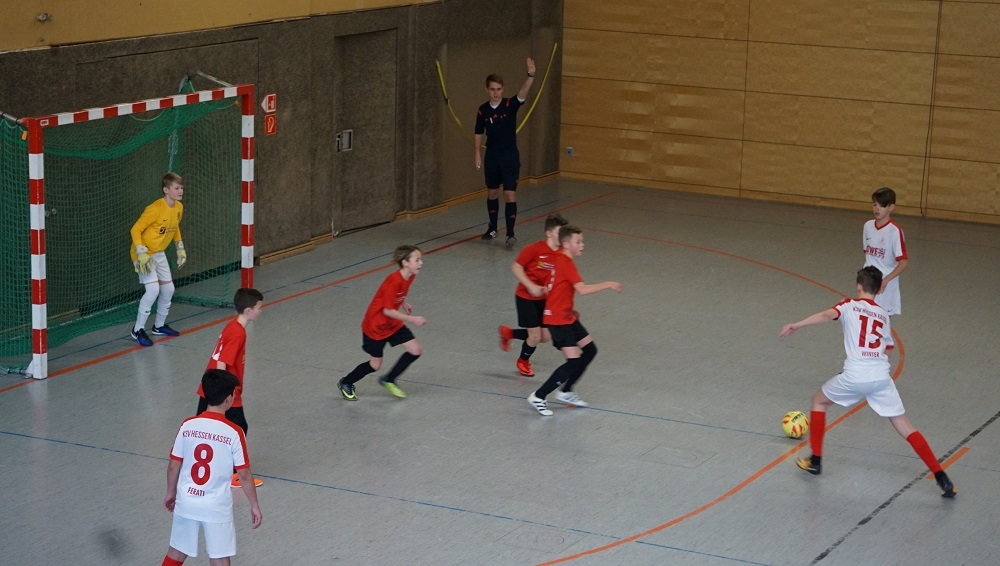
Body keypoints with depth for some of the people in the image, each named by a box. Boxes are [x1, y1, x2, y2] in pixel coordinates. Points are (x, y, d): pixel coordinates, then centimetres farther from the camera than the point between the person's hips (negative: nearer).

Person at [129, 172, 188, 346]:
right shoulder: (155, 209, -26)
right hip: (144, 253, -8)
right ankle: (138, 330, -7)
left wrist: (180, 248, 14)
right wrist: (142, 254, -28)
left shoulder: (179, 208, 0)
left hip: (159, 254, 8)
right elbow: (135, 230, -23)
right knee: (153, 289, -19)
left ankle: (159, 326, 28)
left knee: (168, 288, 10)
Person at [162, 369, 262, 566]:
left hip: (186, 502, 4)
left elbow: (173, 466, 3)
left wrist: (170, 493, 19)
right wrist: (254, 506, 3)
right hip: (216, 506, -4)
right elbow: (244, 475, -9)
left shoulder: (187, 426, -6)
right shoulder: (234, 432, -15)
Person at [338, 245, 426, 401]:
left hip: (393, 324, 8)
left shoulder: (410, 277, -7)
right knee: (376, 364, 6)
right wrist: (412, 319, -30)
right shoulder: (394, 281, -33)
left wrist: (404, 304, 3)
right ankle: (345, 383, 32)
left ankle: (388, 380, 17)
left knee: (416, 350, -2)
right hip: (375, 325, -8)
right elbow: (387, 310, -29)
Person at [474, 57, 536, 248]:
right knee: (492, 193, 14)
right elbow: (479, 133, 10)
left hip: (510, 155, -3)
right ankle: (493, 228, 30)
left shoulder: (510, 105, -9)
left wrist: (531, 76, -44)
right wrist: (478, 154, 5)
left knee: (510, 194, -9)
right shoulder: (483, 110, -1)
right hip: (491, 156, 3)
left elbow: (523, 92, -27)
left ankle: (510, 234, -8)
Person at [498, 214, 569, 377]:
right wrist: (531, 286, -26)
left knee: (546, 337, 6)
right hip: (526, 297, -6)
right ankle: (523, 362, 30)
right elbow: (516, 267, -18)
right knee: (536, 336, -3)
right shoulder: (535, 249, -23)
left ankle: (508, 333, 29)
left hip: (544, 298, 6)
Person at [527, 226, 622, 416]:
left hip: (566, 317, 10)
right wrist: (608, 284, -20)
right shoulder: (565, 262, -20)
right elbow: (582, 289, -29)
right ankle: (538, 397, -5)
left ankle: (565, 392, 22)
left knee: (590, 350, 14)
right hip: (558, 320, -10)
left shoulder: (558, 258, 10)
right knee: (574, 361, -13)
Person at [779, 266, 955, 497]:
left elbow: (826, 315, -13)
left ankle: (815, 461, 24)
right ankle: (941, 478, -4)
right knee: (906, 429, 7)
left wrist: (796, 326, -17)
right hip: (881, 377, 3)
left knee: (819, 401, 25)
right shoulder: (884, 315, 20)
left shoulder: (849, 306, 7)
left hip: (855, 376, -3)